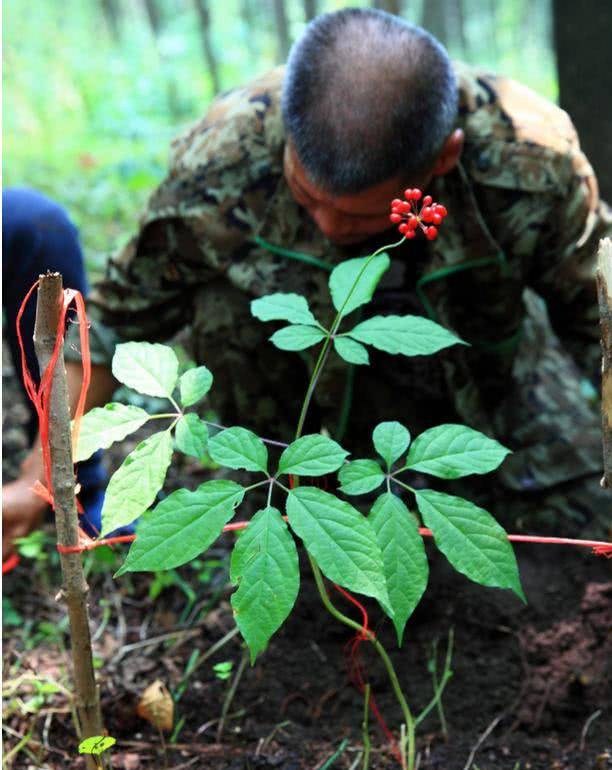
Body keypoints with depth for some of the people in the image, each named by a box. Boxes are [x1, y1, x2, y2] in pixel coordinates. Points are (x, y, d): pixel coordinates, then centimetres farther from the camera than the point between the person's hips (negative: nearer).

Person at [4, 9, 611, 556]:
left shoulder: (535, 163, -34)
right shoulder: (217, 164, -34)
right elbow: (122, 318, -18)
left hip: (485, 356, 0)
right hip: (328, 362, 1)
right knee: (225, 308, -30)